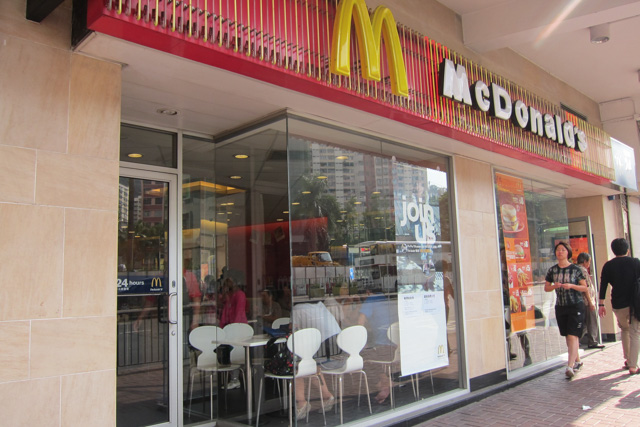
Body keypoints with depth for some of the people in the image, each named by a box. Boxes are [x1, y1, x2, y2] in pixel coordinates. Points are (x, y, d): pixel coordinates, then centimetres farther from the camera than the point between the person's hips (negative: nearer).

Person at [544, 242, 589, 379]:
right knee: (567, 336, 12)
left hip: (576, 306, -4)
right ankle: (577, 361, 30)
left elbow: (585, 287, -1)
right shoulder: (552, 270, 6)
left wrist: (571, 286, -17)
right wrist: (555, 286, -9)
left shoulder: (576, 269, -3)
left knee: (573, 336, -13)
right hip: (561, 306, 4)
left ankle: (570, 366, -17)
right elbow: (546, 288, 11)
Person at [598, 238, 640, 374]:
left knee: (624, 329, 24)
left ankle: (627, 359, 26)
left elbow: (603, 285, 0)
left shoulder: (608, 265, 1)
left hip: (618, 305, 2)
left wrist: (601, 304, 4)